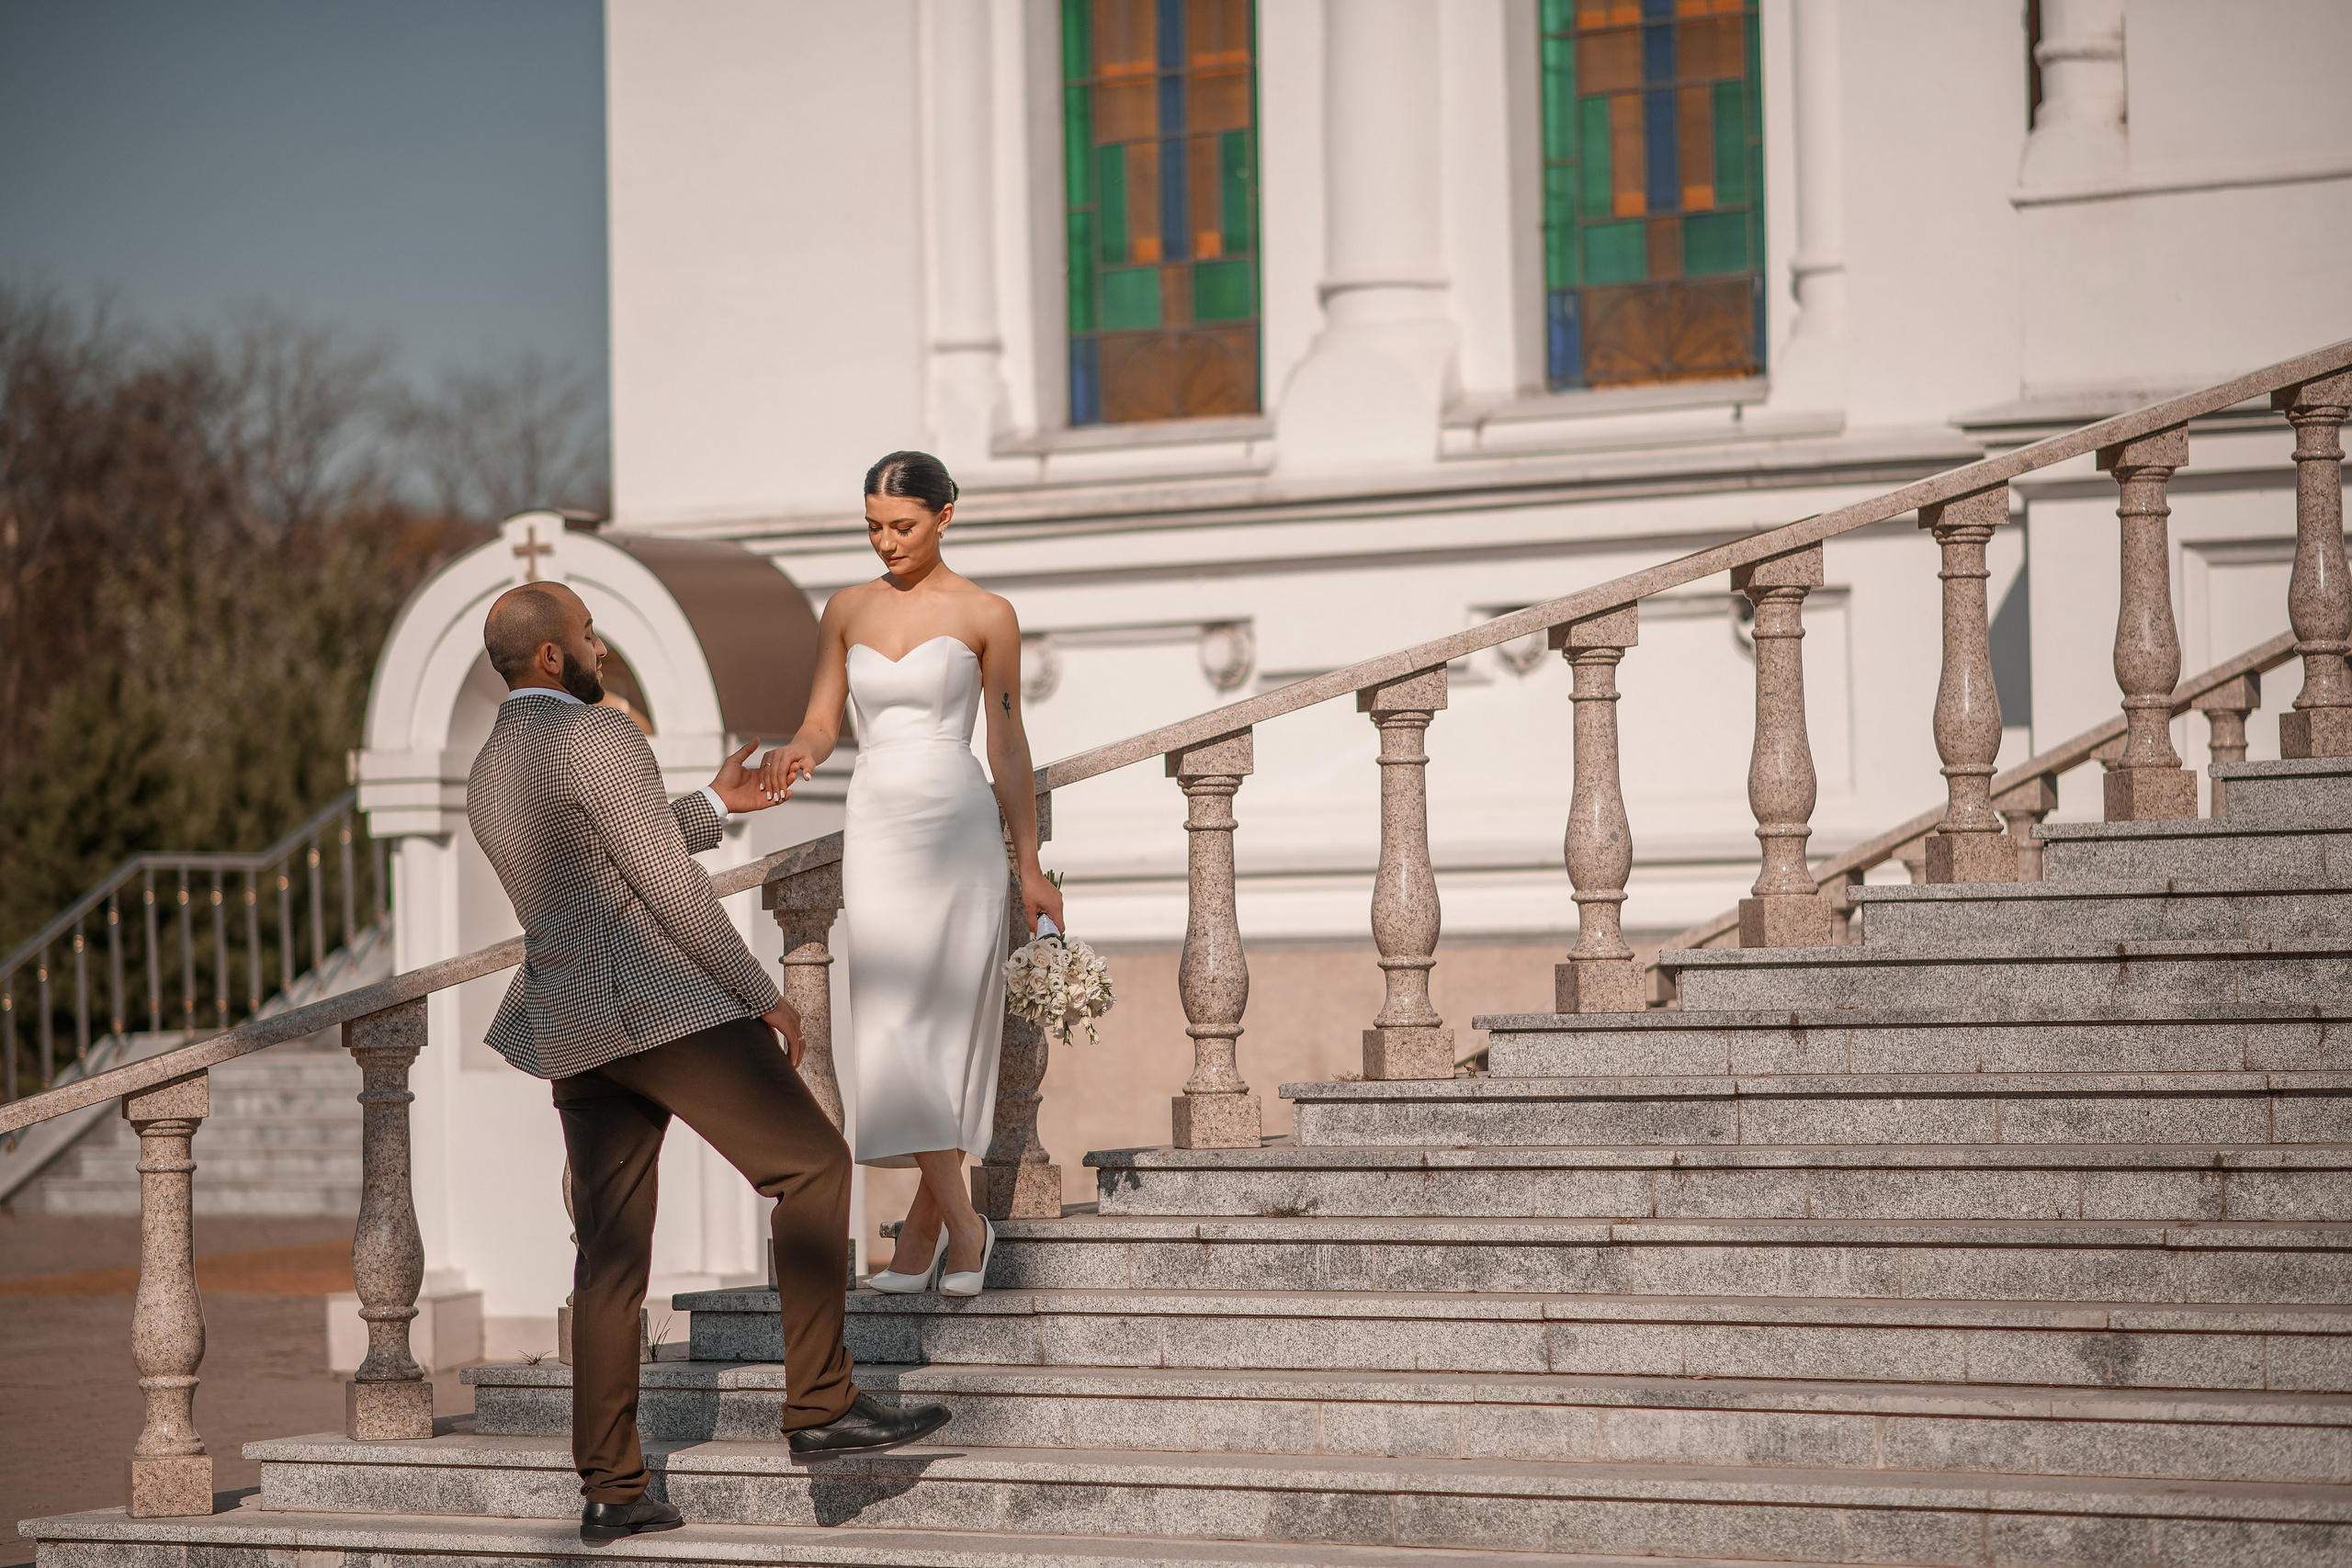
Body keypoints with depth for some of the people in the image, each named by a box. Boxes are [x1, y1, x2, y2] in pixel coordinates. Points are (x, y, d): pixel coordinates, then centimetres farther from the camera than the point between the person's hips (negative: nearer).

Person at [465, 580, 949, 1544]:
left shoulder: (486, 775, 17)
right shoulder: (598, 737, -11)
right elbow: (672, 889, -15)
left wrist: (712, 807, 32)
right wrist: (763, 999, -8)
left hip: (574, 1031, 9)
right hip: (664, 1006, -9)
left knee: (612, 1257, 8)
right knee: (812, 1164, -1)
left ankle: (610, 1492, 7)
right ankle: (819, 1405, -4)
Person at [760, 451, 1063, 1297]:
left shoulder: (986, 616, 1)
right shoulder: (846, 610, 10)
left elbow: (1006, 744, 4)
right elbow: (821, 724, 11)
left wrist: (1029, 866, 4)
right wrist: (795, 754, -13)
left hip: (957, 830, -3)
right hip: (875, 829, 3)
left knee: (945, 1030, -5)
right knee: (892, 1032, -6)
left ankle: (922, 1234, 4)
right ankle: (962, 1227, 0)